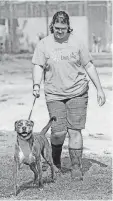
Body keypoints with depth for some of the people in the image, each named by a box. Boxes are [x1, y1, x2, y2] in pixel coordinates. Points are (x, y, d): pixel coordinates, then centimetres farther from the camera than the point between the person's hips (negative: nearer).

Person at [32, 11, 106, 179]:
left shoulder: (76, 43, 2)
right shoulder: (44, 44, 0)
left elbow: (89, 66, 7)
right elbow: (38, 66, -4)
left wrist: (99, 89, 5)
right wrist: (36, 85, -23)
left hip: (77, 93, 1)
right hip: (54, 94, 0)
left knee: (75, 130, -3)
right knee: (58, 132, -7)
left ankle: (75, 167, 6)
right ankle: (55, 159, 22)